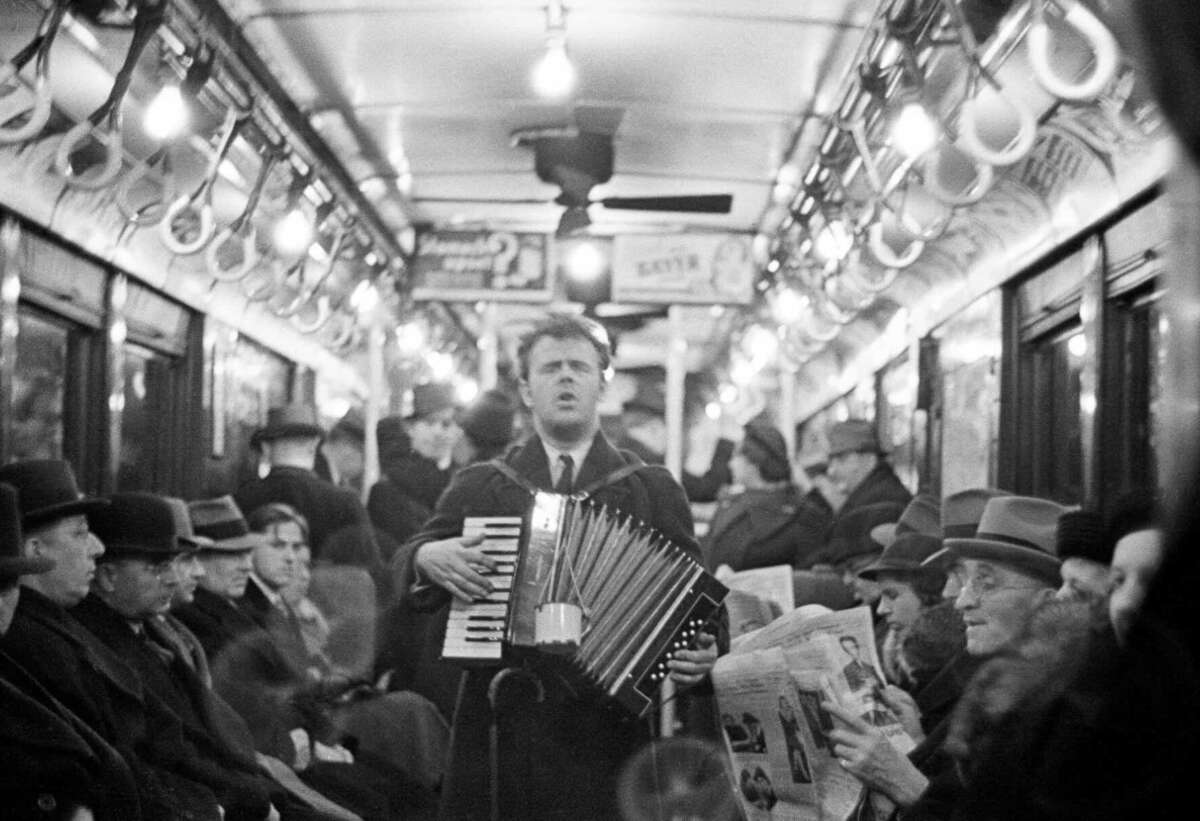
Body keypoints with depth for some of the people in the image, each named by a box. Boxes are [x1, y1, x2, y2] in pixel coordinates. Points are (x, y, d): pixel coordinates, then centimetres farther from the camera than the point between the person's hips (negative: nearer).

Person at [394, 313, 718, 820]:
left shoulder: (653, 490, 11)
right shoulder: (478, 486, 14)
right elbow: (408, 566, 11)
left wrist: (700, 657, -12)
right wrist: (428, 559, -11)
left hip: (609, 725, -1)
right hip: (500, 723, 1)